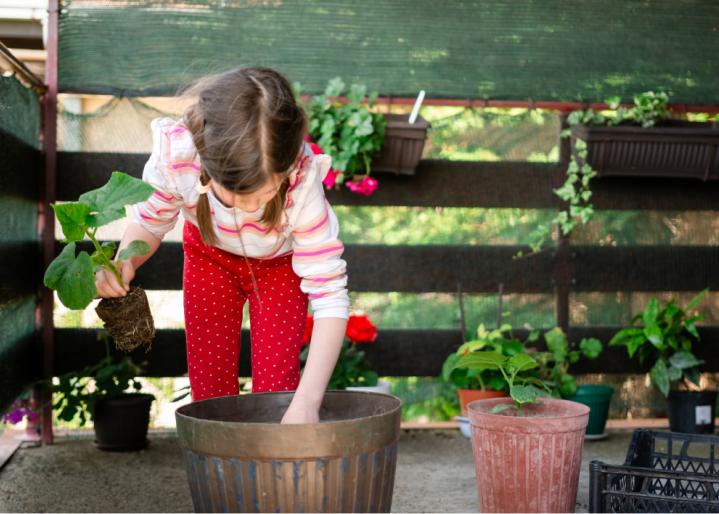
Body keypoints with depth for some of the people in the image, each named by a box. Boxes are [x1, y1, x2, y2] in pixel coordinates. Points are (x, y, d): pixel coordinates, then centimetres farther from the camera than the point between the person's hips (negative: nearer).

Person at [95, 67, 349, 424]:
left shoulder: (302, 180, -42)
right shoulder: (174, 154, -39)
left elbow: (330, 293, -38)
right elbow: (149, 221, -16)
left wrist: (307, 400, -45)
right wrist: (123, 263, -39)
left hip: (280, 263, -1)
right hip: (210, 255, 2)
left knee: (276, 384, -10)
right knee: (209, 386, 1)